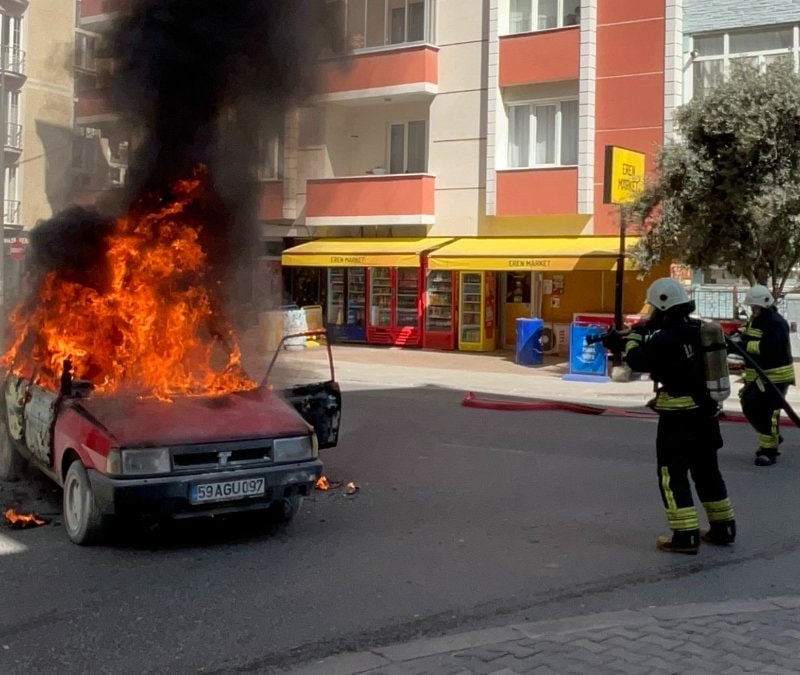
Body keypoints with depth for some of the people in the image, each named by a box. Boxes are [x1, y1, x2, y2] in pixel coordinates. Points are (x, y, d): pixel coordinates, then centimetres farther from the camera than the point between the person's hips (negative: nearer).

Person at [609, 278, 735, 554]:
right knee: (707, 471, 19)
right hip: (706, 412, 8)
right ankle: (723, 528, 27)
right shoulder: (700, 330, 6)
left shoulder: (665, 338, -18)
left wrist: (634, 337, 7)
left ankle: (685, 536, -2)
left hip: (678, 416, -8)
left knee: (673, 475, 0)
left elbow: (638, 361, -10)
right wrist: (648, 335, 14)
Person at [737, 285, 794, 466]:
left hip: (775, 376, -9)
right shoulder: (753, 320, 11)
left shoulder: (776, 323, -18)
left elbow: (770, 347, -31)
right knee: (750, 407, 13)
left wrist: (746, 345, -28)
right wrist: (738, 340, -6)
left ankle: (768, 450, -2)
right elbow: (746, 340, 17)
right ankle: (772, 437, 32)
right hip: (756, 375, 9)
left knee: (768, 412, -10)